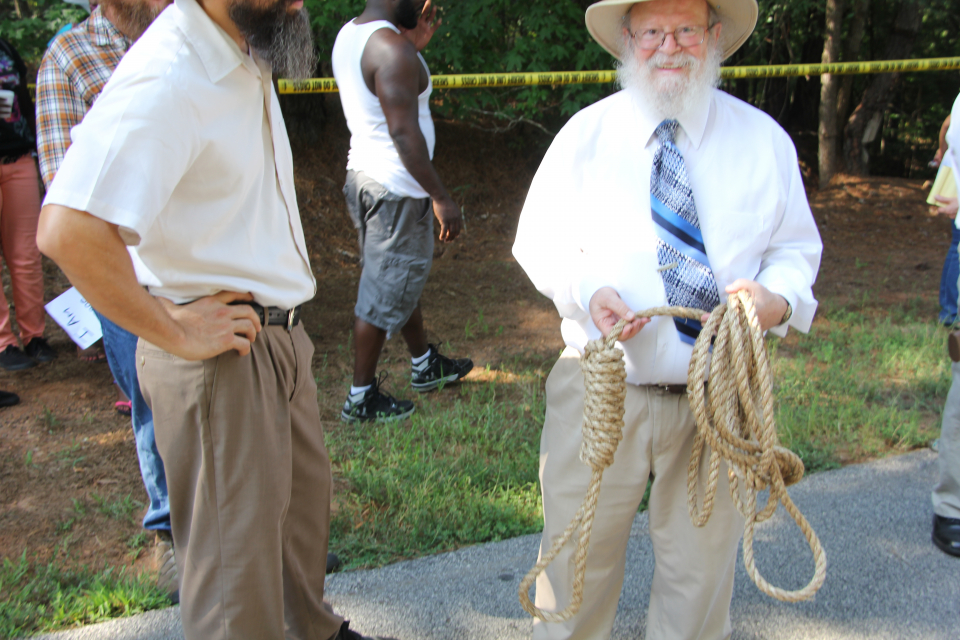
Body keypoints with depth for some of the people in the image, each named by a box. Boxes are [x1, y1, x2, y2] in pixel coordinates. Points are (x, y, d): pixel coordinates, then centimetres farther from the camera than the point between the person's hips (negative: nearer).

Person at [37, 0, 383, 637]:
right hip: (222, 352, -10)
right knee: (237, 546, 4)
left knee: (305, 494, 25)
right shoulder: (168, 78, -25)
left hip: (278, 332, 10)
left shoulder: (244, 53, 6)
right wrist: (177, 332, -23)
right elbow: (68, 231, -36)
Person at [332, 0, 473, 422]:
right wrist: (440, 197, -22)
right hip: (396, 187, -10)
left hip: (363, 175, 10)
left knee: (402, 279, 23)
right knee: (385, 292, 2)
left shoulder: (348, 35, 8)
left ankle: (425, 365, 41)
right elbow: (404, 133, -25)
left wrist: (415, 45, 15)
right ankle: (362, 398, 14)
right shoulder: (392, 49, -21)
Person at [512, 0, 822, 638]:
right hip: (602, 387, 0)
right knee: (578, 559, 9)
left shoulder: (762, 138, 5)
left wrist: (779, 299, -13)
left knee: (702, 568, 12)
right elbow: (539, 237, 7)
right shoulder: (586, 133, 4)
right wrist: (586, 291, -14)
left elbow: (797, 247, 10)